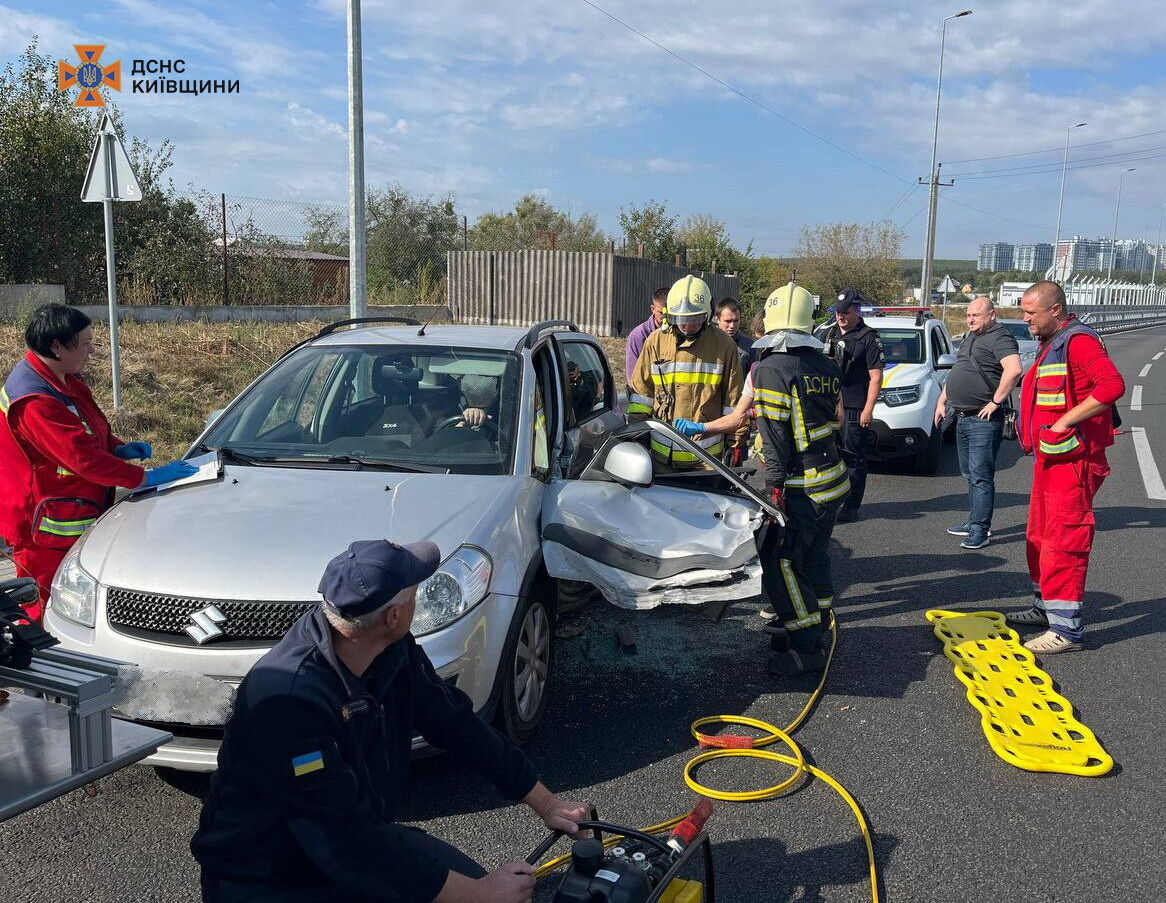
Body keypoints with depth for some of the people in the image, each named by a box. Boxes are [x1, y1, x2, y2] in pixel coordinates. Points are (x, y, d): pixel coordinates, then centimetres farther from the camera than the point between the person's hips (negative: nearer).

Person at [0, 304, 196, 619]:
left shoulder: (64, 380, 9)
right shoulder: (34, 401, -25)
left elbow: (87, 433, 22)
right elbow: (84, 458, -27)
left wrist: (119, 448, 3)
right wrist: (147, 478, -22)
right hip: (46, 531, -10)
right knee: (45, 608, 0)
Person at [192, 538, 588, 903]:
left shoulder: (394, 651, -9)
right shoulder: (290, 698, -34)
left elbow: (456, 723, 4)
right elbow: (347, 843, -31)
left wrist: (545, 803, 7)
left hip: (359, 835, 7)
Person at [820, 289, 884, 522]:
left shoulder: (868, 338, -5)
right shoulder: (830, 334, 15)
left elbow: (876, 377, -9)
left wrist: (868, 409, -15)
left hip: (855, 409, -7)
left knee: (853, 459, -3)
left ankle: (850, 507, 1)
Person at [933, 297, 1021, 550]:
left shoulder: (999, 338, -12)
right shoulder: (969, 338, 19)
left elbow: (1014, 369, -28)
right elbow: (955, 374, 28)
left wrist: (996, 401, -23)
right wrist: (942, 401, 20)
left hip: (984, 420, -10)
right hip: (963, 417, 10)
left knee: (980, 475, -9)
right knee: (970, 474, 16)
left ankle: (980, 530, -6)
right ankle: (974, 521, 26)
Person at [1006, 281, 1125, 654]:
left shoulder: (1078, 341, -15)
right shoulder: (1051, 345, 17)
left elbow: (1112, 385, -29)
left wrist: (1064, 422, -26)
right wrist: (1031, 429, 14)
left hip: (1073, 459, -11)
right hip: (1050, 457, 11)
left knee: (1063, 541, -10)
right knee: (1040, 536, 19)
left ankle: (1067, 629, -6)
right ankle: (1044, 608, 32)